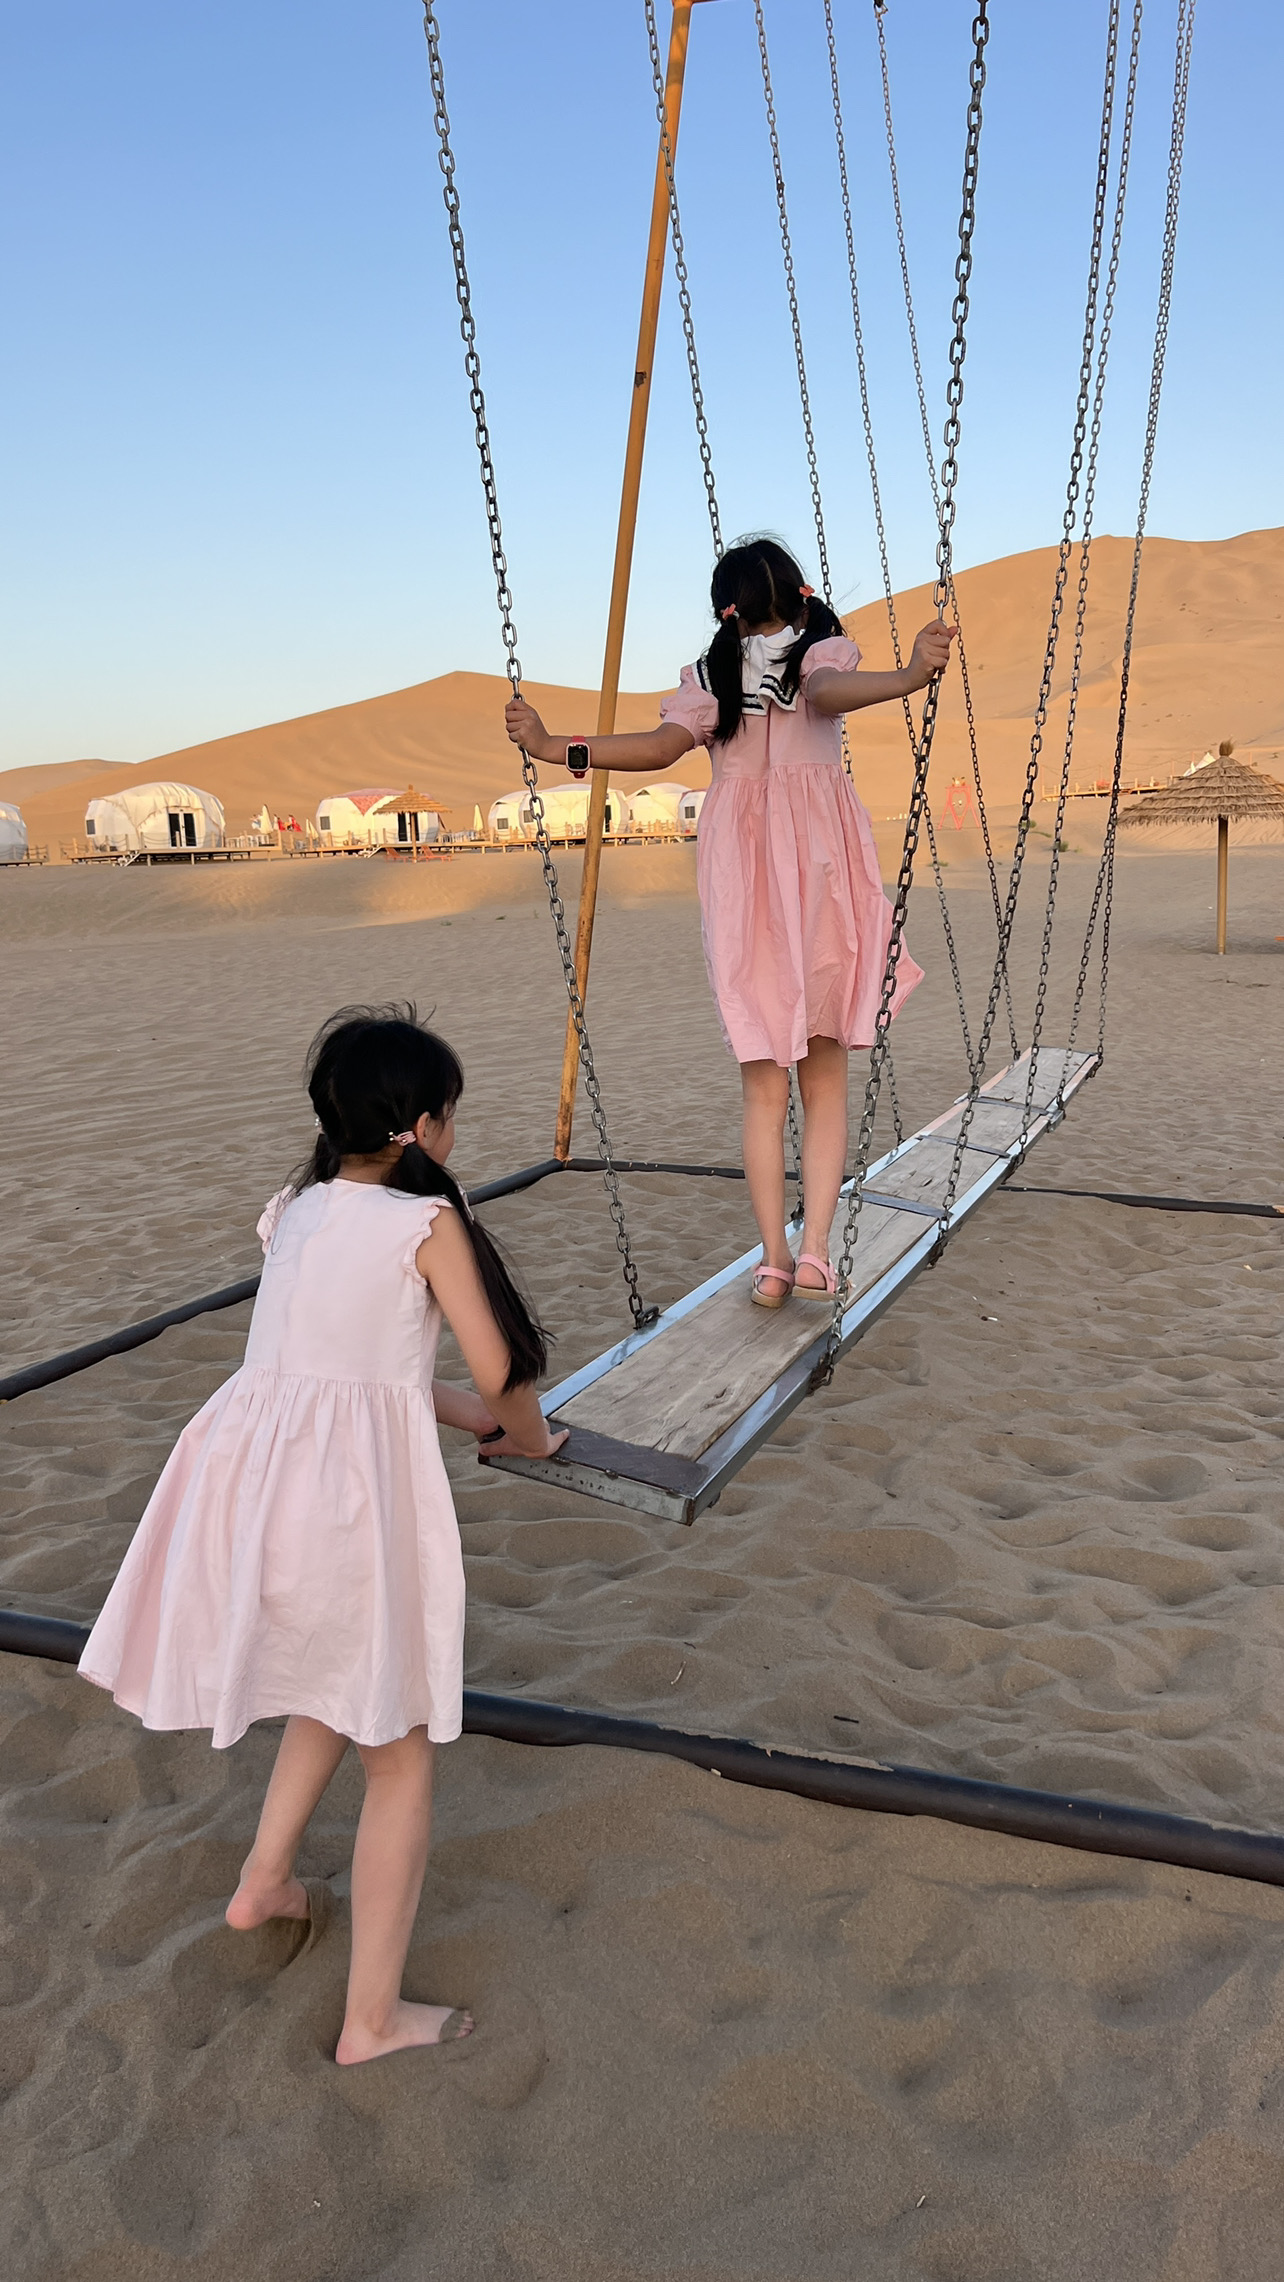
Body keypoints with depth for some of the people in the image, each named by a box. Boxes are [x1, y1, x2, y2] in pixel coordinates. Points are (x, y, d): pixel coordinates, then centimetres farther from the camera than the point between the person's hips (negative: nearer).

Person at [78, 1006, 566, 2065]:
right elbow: (502, 1372, -4)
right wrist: (531, 1435, 18)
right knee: (403, 1748, 12)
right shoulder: (428, 1220, -6)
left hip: (249, 1471, 7)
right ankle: (373, 2017, 21)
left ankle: (264, 1878, 44)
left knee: (343, 1684, 33)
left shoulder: (293, 1211, 13)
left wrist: (481, 1419, 27)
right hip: (357, 1494, -6)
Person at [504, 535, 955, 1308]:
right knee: (825, 1076, 6)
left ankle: (774, 1255, 3)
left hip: (742, 873, 1)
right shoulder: (822, 651, 5)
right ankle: (815, 1246, -5)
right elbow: (828, 693, -19)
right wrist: (907, 679, -35)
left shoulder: (711, 676, 8)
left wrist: (555, 747, -4)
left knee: (765, 1082, 6)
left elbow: (661, 746, -8)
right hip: (821, 866, -1)